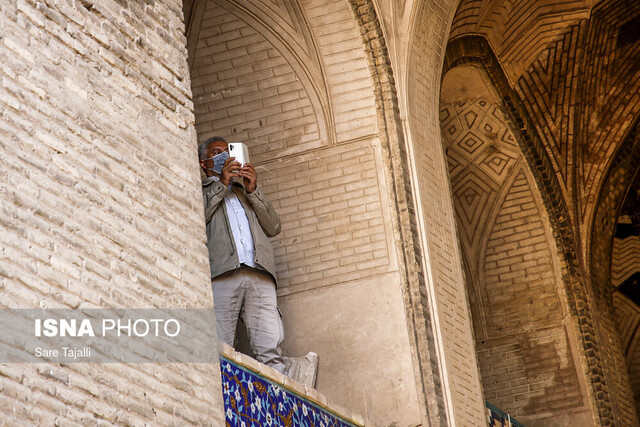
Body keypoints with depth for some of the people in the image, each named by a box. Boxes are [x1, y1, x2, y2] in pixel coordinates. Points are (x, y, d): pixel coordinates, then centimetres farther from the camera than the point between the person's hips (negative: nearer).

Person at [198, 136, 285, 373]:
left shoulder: (245, 191, 35)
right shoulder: (200, 192, 25)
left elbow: (274, 227, 21)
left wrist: (253, 190, 11)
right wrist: (221, 184, 4)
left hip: (260, 274, 3)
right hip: (221, 273, -3)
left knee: (272, 351, -12)